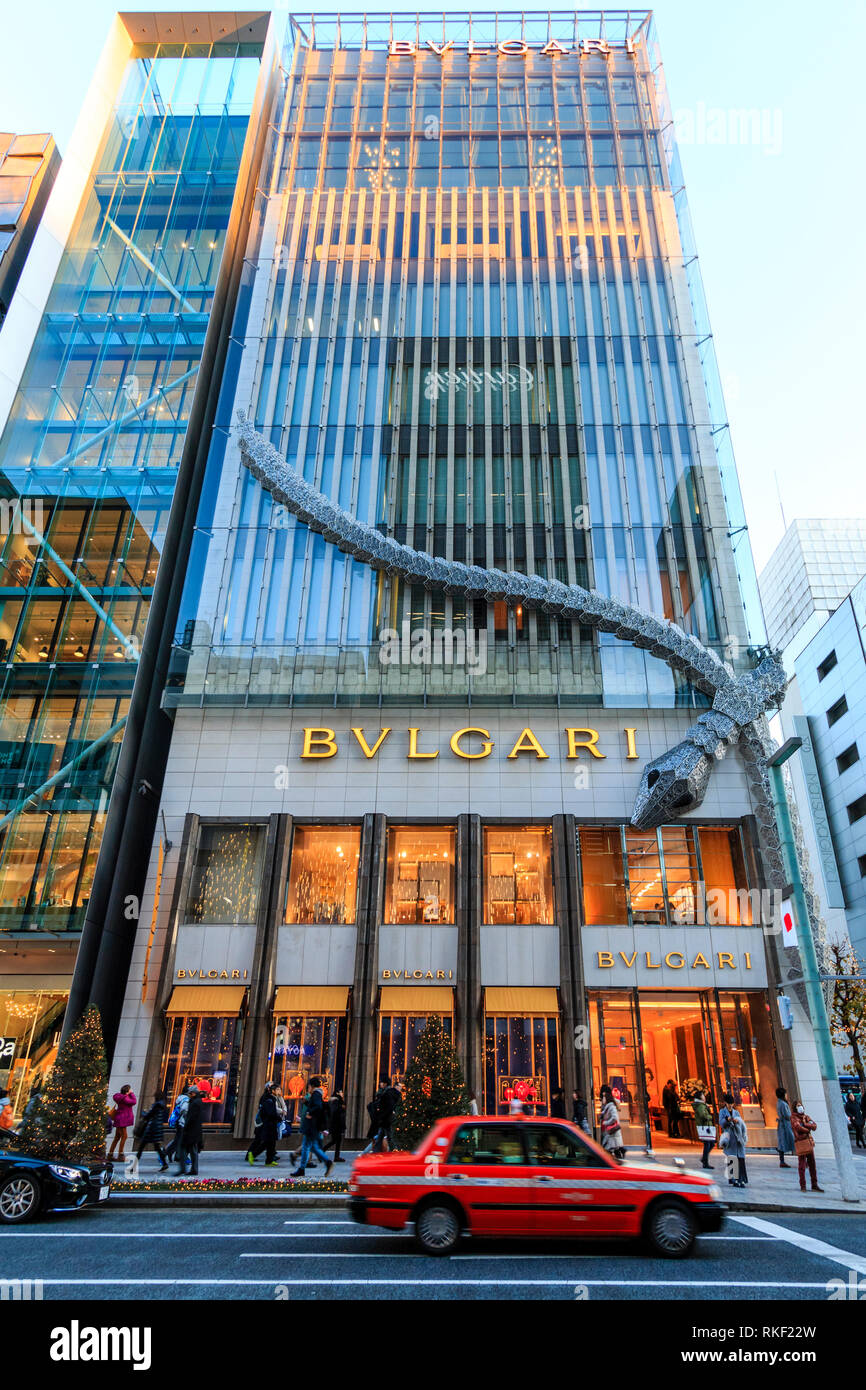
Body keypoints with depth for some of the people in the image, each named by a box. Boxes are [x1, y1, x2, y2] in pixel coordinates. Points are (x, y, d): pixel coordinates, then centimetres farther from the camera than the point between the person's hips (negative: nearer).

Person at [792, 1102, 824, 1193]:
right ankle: (803, 1186, 7)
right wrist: (808, 1129, -2)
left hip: (809, 1142, 6)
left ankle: (814, 1185, 15)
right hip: (800, 1143, -6)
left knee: (812, 1164, 8)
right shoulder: (794, 1118, -2)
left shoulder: (806, 1117, 16)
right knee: (802, 1165, -1)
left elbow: (814, 1126, 3)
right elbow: (798, 1127, -18)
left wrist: (805, 1124, -12)